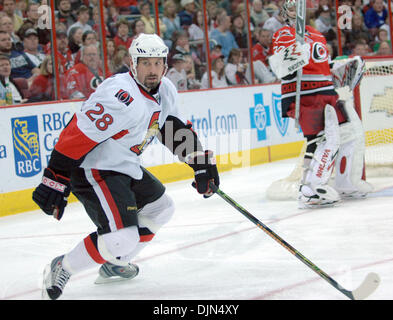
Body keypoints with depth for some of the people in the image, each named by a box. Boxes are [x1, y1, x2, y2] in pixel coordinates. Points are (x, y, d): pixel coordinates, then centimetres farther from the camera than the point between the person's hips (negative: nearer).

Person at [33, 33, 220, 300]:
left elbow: (175, 128, 20)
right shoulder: (121, 96, -27)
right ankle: (61, 269, -3)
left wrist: (200, 161, 13)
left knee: (162, 208, 24)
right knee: (122, 238, -22)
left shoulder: (166, 91, 2)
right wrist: (56, 179, -31)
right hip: (93, 170, -10)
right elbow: (77, 135, -29)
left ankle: (114, 265, 33)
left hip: (126, 167, 10)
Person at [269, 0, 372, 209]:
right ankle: (309, 191, -26)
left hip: (327, 94, 9)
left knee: (352, 132, 12)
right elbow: (281, 68, -21)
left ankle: (346, 185, 23)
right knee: (325, 138, -23)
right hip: (303, 96, -9)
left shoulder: (316, 35, 22)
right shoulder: (284, 35, -4)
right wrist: (298, 51, -34)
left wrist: (343, 70, 18)